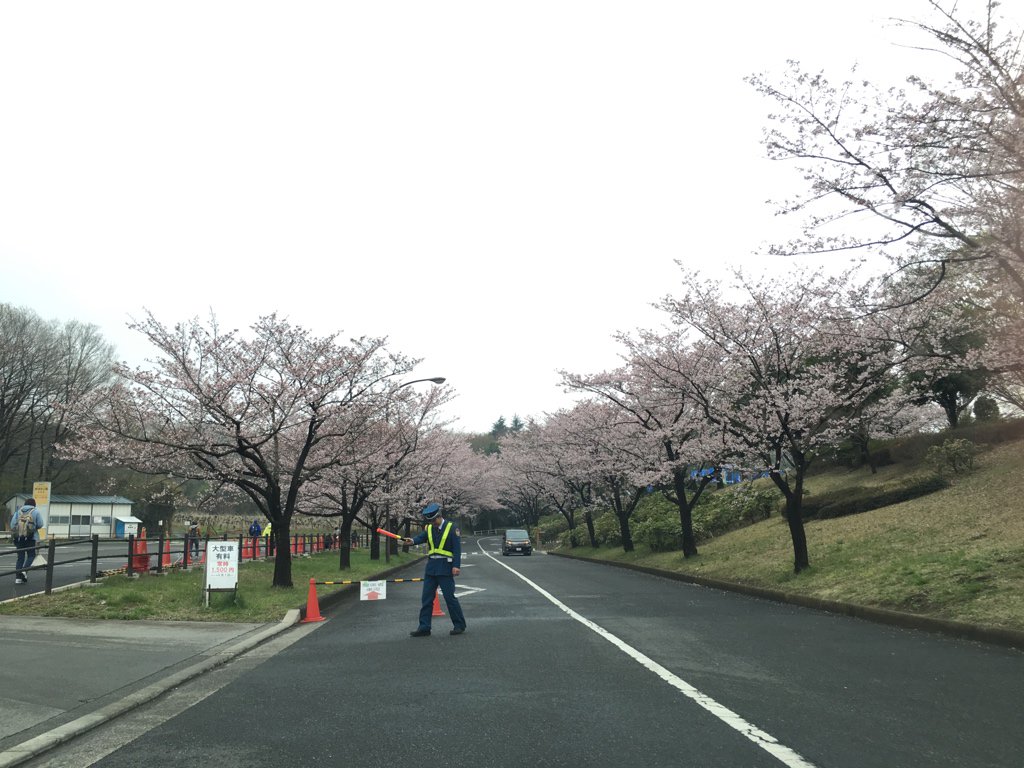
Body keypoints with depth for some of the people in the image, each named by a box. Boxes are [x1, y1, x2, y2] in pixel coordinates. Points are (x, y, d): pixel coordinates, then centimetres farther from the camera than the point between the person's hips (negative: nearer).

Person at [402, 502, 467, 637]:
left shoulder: (451, 527, -7)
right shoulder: (429, 528, 9)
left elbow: (457, 548, -11)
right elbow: (421, 537, -8)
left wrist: (456, 566, -19)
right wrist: (412, 541, -30)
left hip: (445, 567, -6)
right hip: (431, 566, 6)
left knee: (450, 597, -1)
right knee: (426, 598, 6)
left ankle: (459, 625, 13)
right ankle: (424, 627, 12)